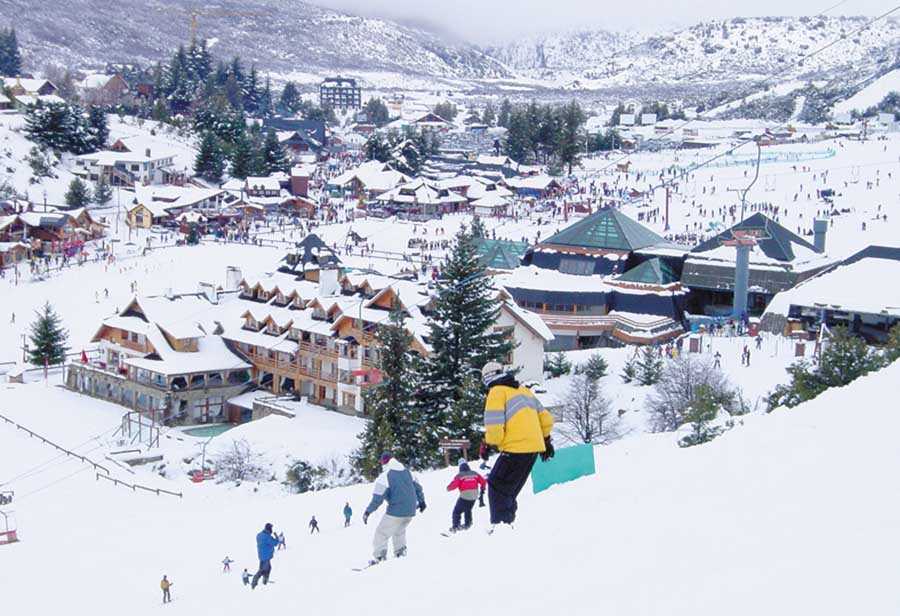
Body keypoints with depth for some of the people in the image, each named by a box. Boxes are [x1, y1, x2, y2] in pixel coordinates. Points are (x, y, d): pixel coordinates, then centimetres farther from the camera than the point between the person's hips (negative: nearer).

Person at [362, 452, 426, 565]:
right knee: (399, 530, 29)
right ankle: (400, 550, 23)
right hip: (410, 511, 7)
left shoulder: (385, 476, -8)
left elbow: (378, 497, -13)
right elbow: (417, 487, 19)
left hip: (395, 512, -7)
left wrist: (368, 511, -10)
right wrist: (421, 501, 33)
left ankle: (379, 556, -10)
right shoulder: (407, 472, 12)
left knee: (382, 532, 0)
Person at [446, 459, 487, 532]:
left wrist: (448, 488, 8)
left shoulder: (459, 475, -9)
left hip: (464, 497, -5)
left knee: (457, 511, 9)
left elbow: (453, 485, -14)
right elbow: (483, 482, 9)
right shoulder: (474, 474, 5)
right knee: (468, 510, 29)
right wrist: (482, 490, 24)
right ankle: (467, 524, 36)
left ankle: (455, 526, 3)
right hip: (474, 497, 5)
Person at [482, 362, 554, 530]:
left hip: (515, 449, -8)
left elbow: (494, 428, -14)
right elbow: (545, 418, 19)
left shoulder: (497, 393, -5)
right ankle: (509, 522, 18)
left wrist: (489, 444, 5)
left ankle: (501, 525, -8)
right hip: (534, 447, 8)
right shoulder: (523, 390, 19)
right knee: (509, 490, 18)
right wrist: (546, 440, 29)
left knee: (497, 487, 0)